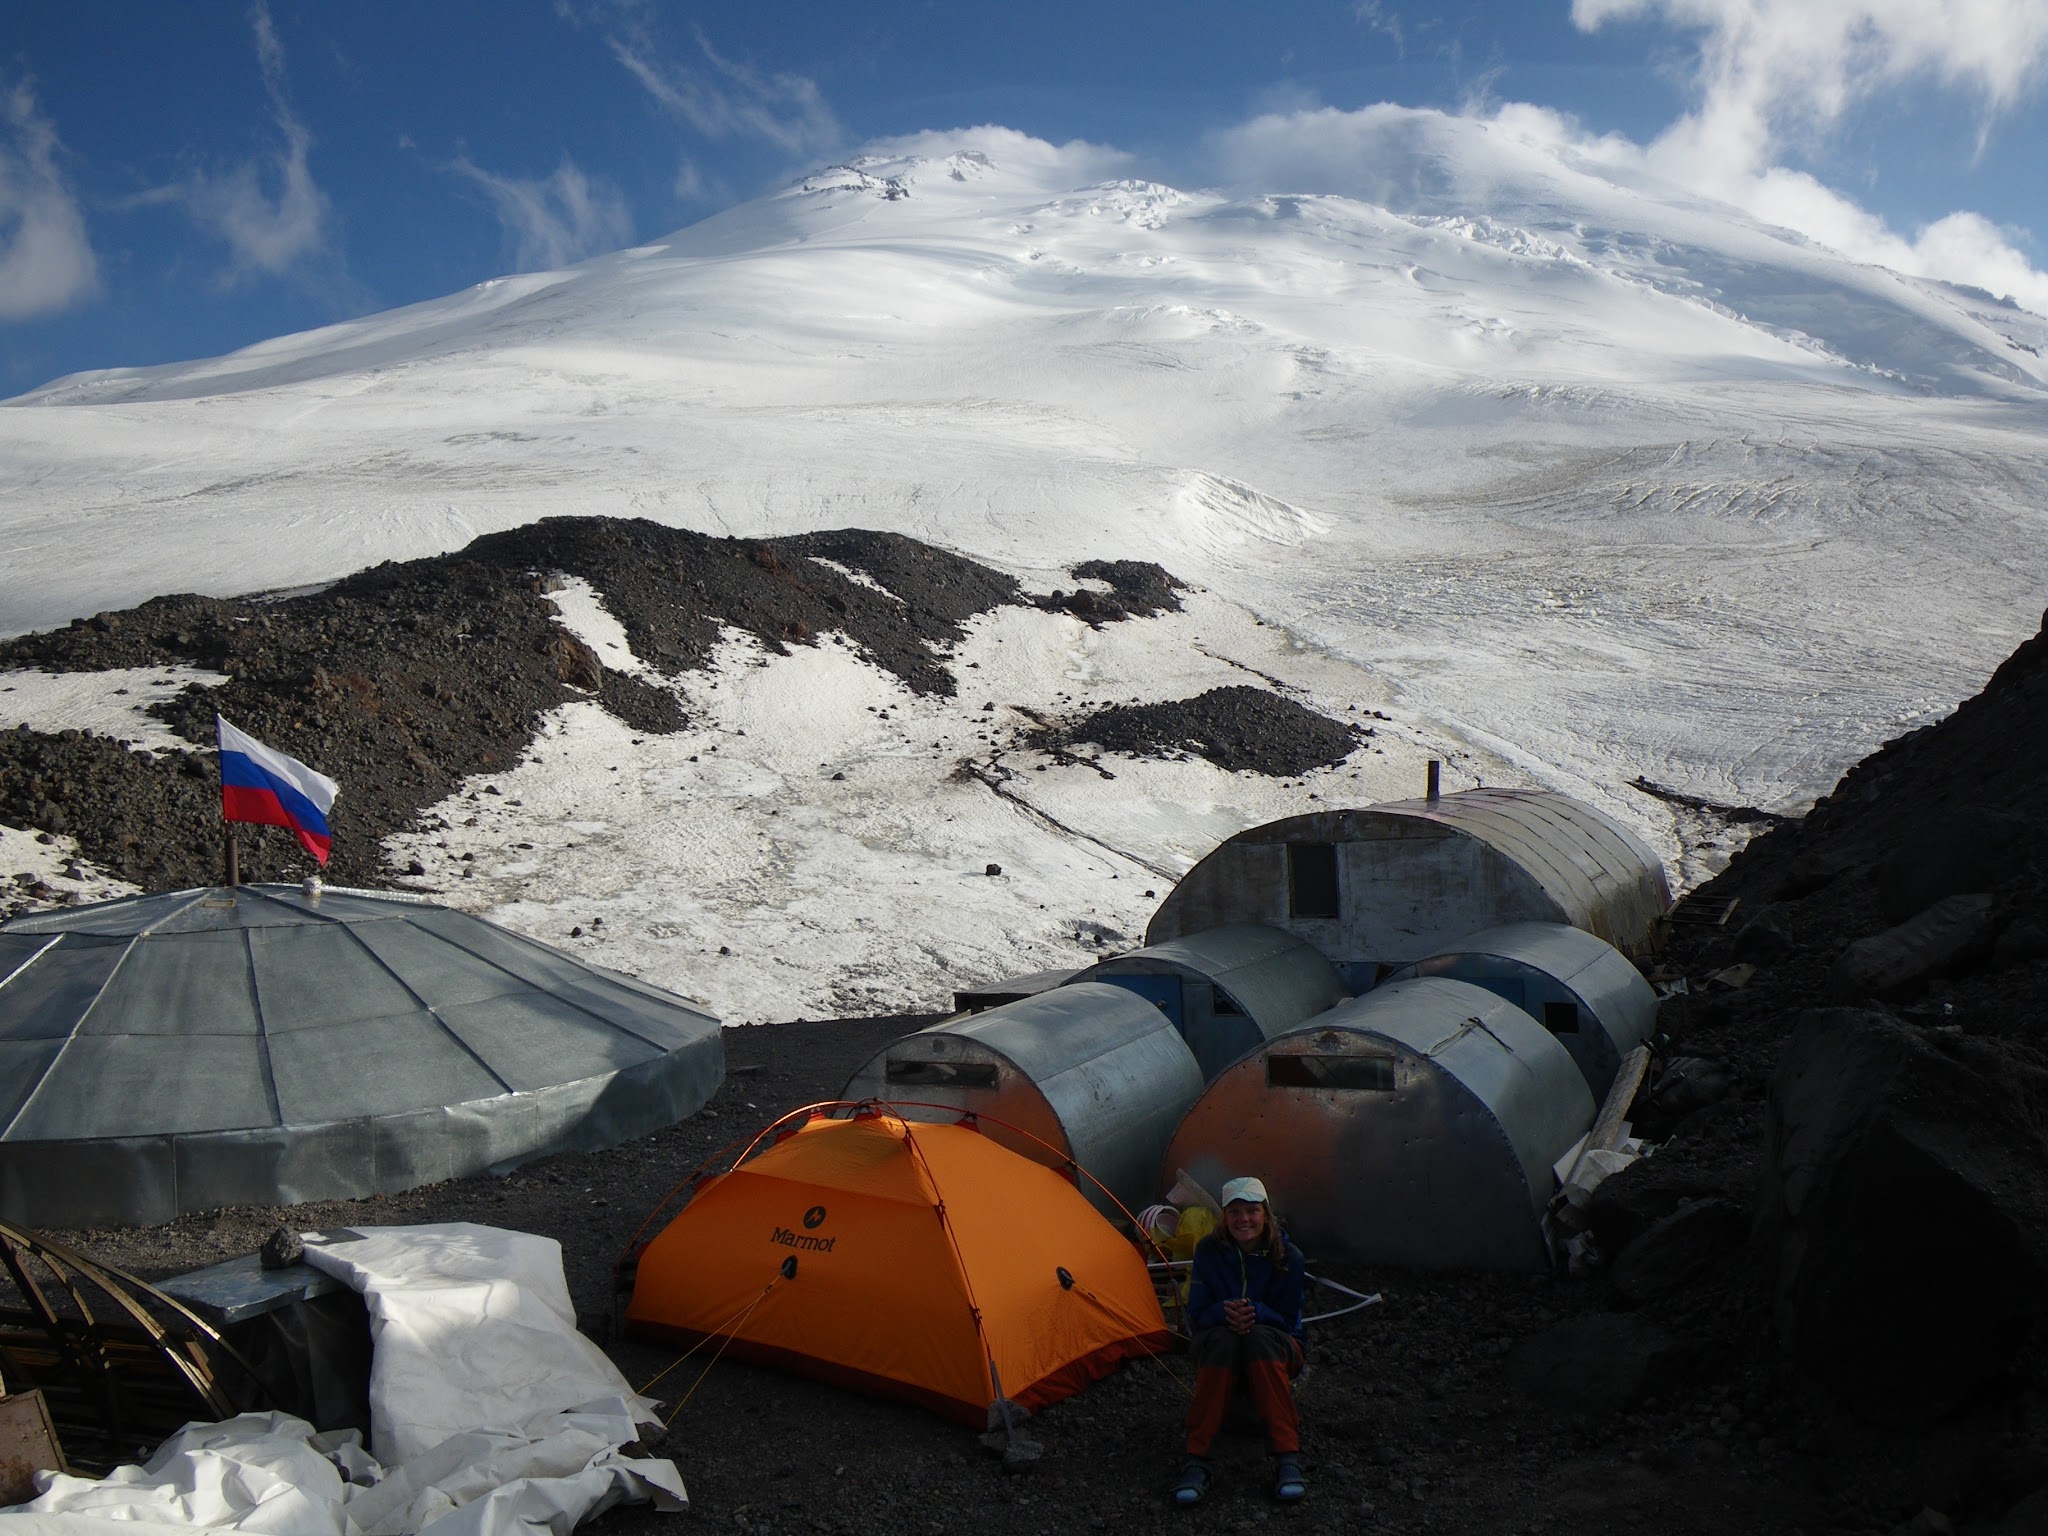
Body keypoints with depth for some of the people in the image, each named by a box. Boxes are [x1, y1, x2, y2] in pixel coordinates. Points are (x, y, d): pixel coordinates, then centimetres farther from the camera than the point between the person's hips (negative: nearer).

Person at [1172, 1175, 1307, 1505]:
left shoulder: (1288, 1258, -11)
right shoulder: (1209, 1251, -9)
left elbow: (1289, 1320, -8)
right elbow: (1197, 1315, -8)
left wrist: (1257, 1313, -30)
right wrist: (1224, 1312, -31)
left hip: (1273, 1347, 0)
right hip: (1217, 1347, 0)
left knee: (1258, 1338, -37)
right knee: (1223, 1339, -37)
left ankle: (1288, 1458, -38)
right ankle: (1196, 1461, -37)